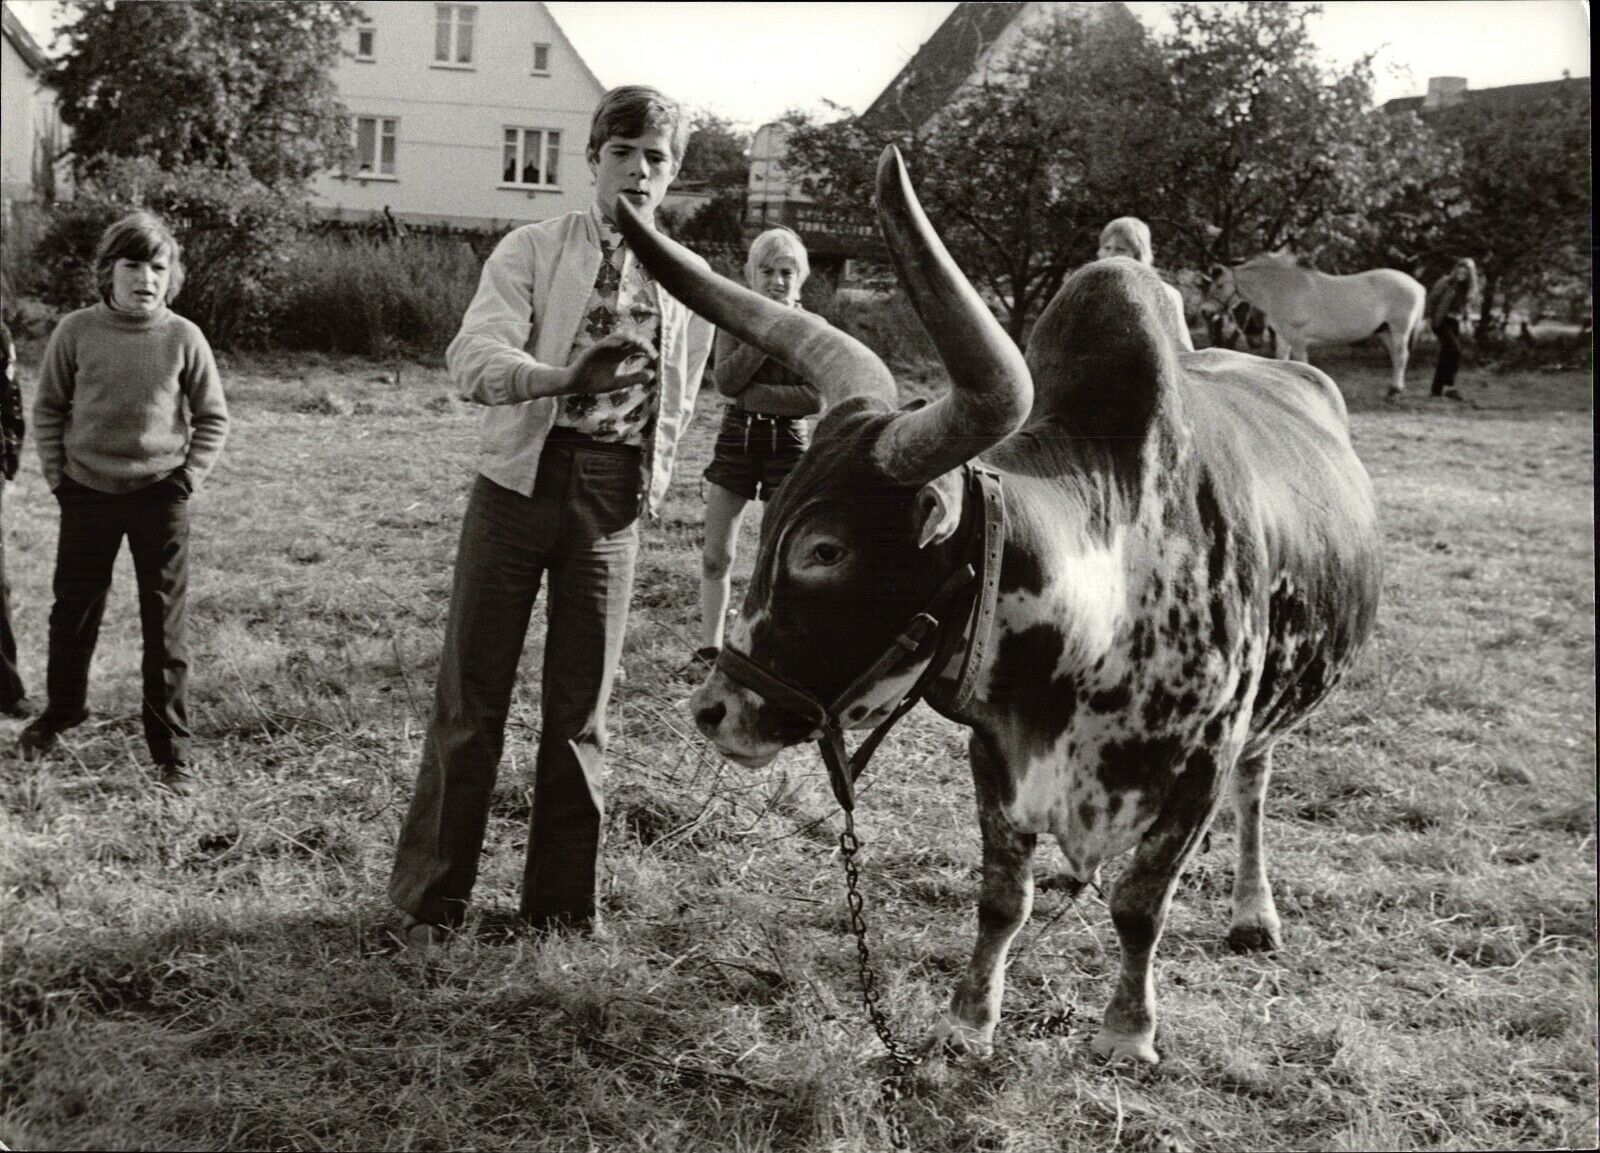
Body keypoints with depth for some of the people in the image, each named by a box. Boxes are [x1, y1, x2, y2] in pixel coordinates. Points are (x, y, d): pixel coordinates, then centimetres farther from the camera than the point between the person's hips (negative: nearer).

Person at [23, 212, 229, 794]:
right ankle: (62, 710, 40)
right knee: (73, 612, 16)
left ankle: (171, 747, 13)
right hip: (87, 493, 2)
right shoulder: (76, 331, -5)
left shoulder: (183, 338, -8)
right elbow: (48, 408, 5)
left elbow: (213, 419, 1)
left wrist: (186, 478, -6)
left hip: (160, 499, -1)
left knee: (164, 626, 3)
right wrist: (57, 474, -1)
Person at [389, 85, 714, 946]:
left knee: (580, 710, 9)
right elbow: (472, 357, -16)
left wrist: (647, 480, 5)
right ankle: (429, 901, 11)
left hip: (613, 502, 2)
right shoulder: (532, 251, 0)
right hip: (521, 481, -2)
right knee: (472, 697, 1)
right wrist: (559, 377, -33)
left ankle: (560, 908, 20)